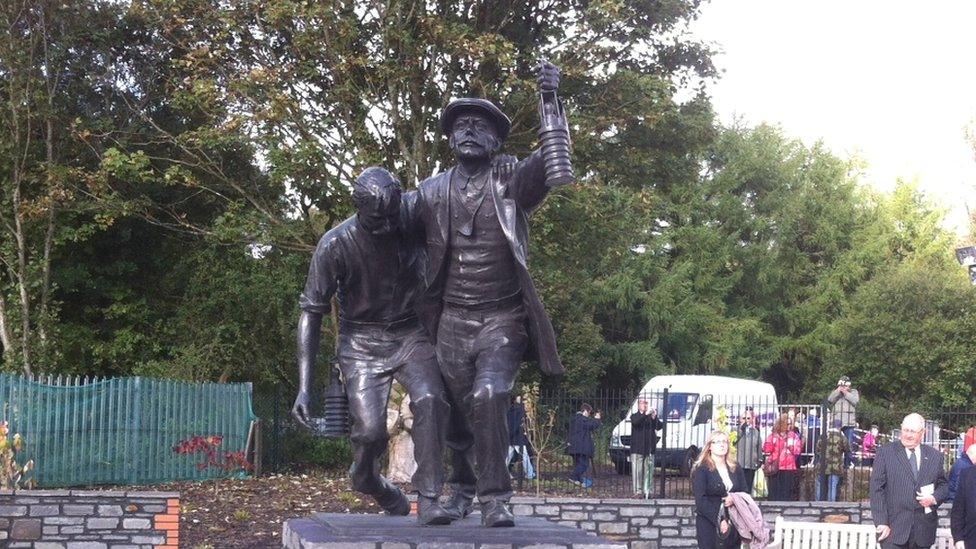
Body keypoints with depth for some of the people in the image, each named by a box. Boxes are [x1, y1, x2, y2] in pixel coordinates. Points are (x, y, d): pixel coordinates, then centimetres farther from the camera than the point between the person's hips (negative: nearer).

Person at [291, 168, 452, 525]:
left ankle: (428, 500, -19)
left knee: (429, 398, -25)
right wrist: (304, 387, -15)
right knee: (370, 429, -15)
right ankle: (366, 479, 21)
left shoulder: (413, 211, -15)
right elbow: (311, 312, -11)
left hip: (411, 333, 2)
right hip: (363, 341, -2)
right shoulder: (335, 245, -19)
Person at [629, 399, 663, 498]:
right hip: (637, 449, -2)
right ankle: (638, 490, -2)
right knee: (637, 471, -5)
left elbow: (660, 426, -1)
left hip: (649, 449, 2)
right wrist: (646, 414, -28)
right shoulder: (635, 416, 8)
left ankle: (647, 491, -1)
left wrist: (654, 418, -19)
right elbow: (635, 422, -16)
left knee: (649, 471, -1)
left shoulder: (651, 416, 14)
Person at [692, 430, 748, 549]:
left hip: (732, 524, 4)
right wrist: (719, 521, -18)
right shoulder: (701, 469, -3)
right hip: (709, 524, -4)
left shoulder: (736, 468, 14)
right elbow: (701, 501, -11)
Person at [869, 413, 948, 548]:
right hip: (893, 529, -3)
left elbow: (943, 485, 18)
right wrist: (881, 522, -10)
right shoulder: (886, 452, 0)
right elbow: (876, 488, -3)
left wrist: (934, 498, -5)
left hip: (923, 531, 3)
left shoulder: (935, 456, 10)